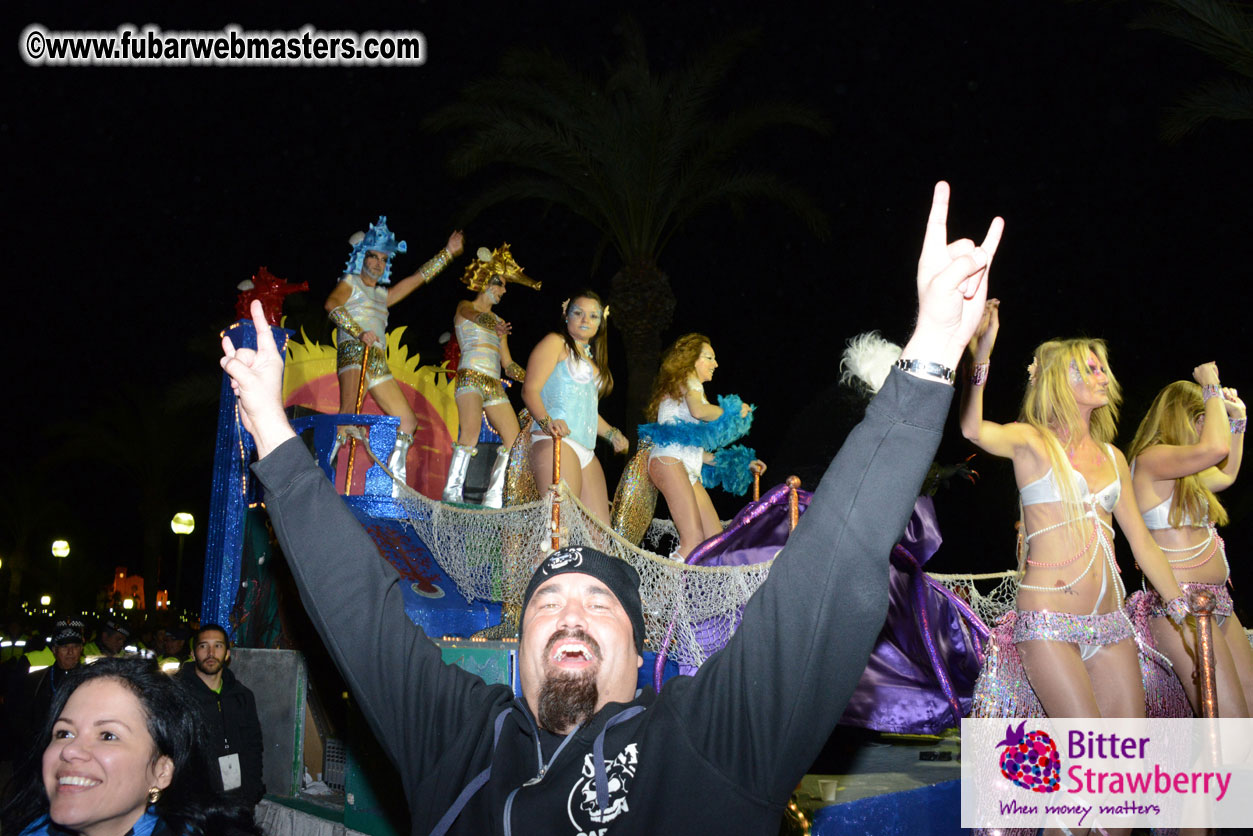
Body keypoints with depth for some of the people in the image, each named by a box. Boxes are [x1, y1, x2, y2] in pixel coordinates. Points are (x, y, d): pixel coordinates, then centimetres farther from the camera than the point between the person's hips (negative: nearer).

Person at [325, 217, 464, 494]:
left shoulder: (383, 294, 29)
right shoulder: (350, 283, 11)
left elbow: (418, 278, 34)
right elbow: (332, 303, -10)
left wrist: (447, 253, 36)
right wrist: (360, 333, -22)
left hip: (378, 362, 8)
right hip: (353, 353, -7)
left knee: (408, 421, 3)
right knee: (349, 411, -31)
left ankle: (395, 485, 9)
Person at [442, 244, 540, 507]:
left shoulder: (497, 320, 27)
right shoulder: (465, 307, 9)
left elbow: (508, 364, 24)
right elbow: (477, 317, -18)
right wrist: (496, 327, -40)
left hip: (494, 384, 7)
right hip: (471, 377, -7)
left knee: (514, 439, -6)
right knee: (471, 432, -28)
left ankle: (493, 497, -3)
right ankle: (452, 492, -27)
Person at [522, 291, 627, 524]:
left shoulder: (591, 358, 30)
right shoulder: (555, 343, 6)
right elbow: (530, 389, -7)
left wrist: (611, 434, 20)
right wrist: (547, 422, -24)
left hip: (586, 451, 8)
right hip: (556, 442, -8)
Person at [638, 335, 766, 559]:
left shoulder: (689, 387, 33)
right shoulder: (687, 380, 9)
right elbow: (698, 410, -15)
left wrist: (739, 462, 28)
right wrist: (734, 412, 2)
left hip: (689, 470, 9)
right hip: (669, 459, -9)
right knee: (694, 541, -23)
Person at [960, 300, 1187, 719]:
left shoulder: (1112, 457, 15)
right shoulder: (1032, 441, -2)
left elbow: (1142, 541, 20)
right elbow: (973, 429, -25)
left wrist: (1185, 612, 17)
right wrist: (980, 357, -37)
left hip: (1109, 622, 6)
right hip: (1048, 621, -6)